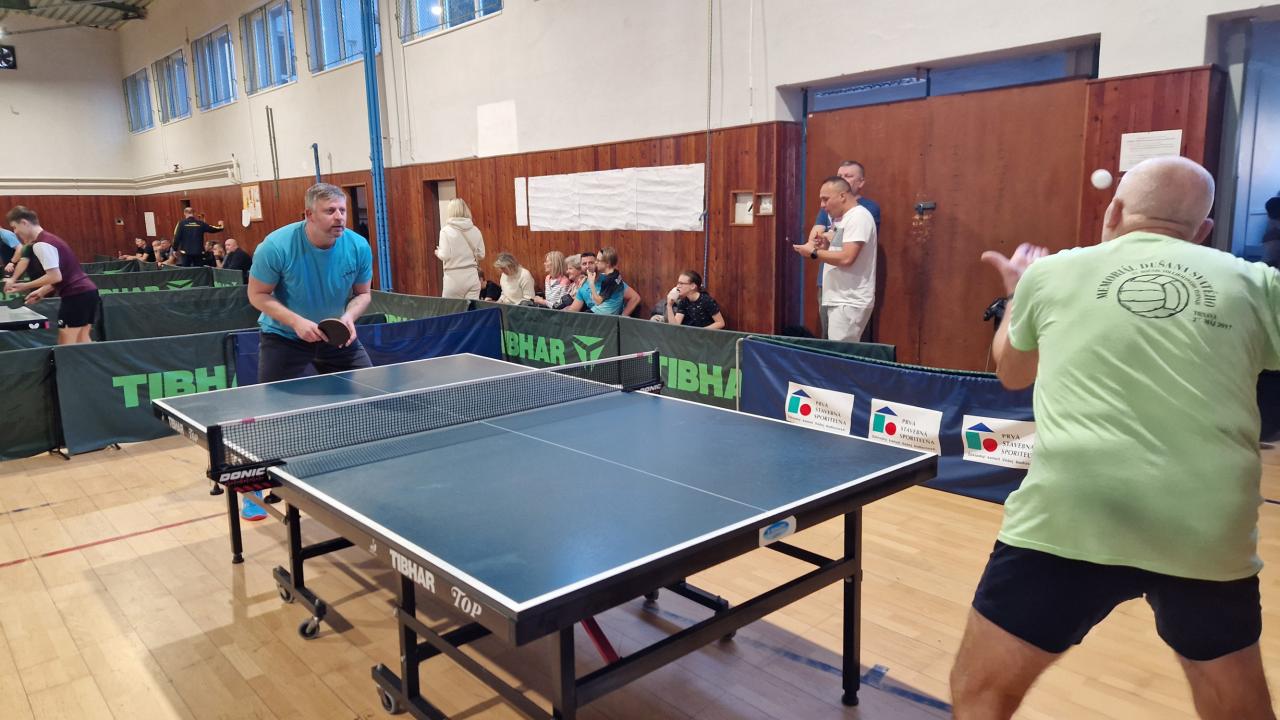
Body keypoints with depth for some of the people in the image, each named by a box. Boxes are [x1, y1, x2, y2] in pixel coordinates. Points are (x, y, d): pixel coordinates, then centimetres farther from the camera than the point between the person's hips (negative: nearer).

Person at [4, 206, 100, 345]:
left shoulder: (40, 244, -11)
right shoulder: (50, 239, 19)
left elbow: (55, 276, -18)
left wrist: (24, 286, -9)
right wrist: (41, 292, 23)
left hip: (76, 295, -10)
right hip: (88, 291, 10)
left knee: (66, 346, -6)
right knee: (82, 343, 10)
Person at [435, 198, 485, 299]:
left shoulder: (446, 231, -8)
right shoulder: (475, 230, 2)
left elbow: (445, 256, -12)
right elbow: (481, 255, 6)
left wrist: (438, 252, 9)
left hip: (454, 277, -3)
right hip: (472, 276, 3)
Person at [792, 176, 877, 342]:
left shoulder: (858, 217, -14)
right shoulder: (842, 218, 18)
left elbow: (846, 258, -23)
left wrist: (813, 252, -13)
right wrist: (823, 246, 6)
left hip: (850, 303, -10)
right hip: (839, 300, 10)